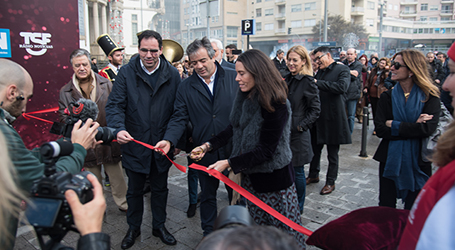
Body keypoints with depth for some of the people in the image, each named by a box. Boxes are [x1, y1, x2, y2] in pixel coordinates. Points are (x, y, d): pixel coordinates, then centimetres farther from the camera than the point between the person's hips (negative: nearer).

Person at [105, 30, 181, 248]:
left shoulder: (172, 74, -2)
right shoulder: (126, 73, -6)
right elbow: (114, 105, -11)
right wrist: (119, 128, -29)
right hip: (134, 143, -1)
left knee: (160, 189, 17)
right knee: (134, 190, 16)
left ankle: (159, 226, 37)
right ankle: (133, 228, 37)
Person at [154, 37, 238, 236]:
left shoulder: (234, 78, -3)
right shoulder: (186, 87, 2)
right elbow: (179, 118, -2)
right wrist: (169, 140, -19)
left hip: (234, 148, -1)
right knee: (207, 195, 17)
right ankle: (209, 233, 37)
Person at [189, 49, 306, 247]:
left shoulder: (276, 105, -23)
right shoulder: (245, 97, 1)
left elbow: (265, 150, -22)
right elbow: (234, 128, 9)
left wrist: (229, 163, -23)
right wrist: (209, 145, -3)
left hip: (273, 178, -7)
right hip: (250, 175, 7)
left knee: (283, 232, 9)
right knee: (257, 229, 19)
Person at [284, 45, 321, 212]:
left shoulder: (307, 81, -11)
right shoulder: (287, 79, 10)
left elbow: (316, 109, -11)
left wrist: (302, 126, -15)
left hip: (298, 135, -7)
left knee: (297, 171, 4)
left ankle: (298, 208, 21)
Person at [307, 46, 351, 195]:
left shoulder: (342, 70, -7)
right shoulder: (320, 72, 12)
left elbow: (342, 86, -25)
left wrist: (317, 83, -25)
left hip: (333, 119, -6)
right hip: (318, 117, 6)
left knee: (332, 154, 7)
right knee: (315, 149, 17)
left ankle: (330, 182, 22)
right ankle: (313, 175, 35)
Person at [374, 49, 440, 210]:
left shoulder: (430, 97, -4)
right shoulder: (387, 97, 1)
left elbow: (428, 128, -20)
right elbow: (380, 129, -10)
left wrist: (394, 125, -14)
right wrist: (413, 127, -16)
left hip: (418, 162, -2)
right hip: (390, 161, 2)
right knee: (385, 210, 11)